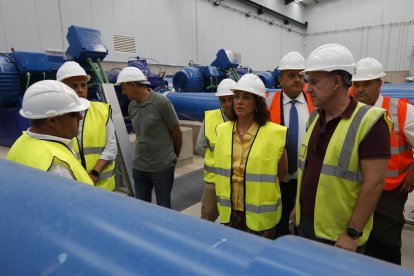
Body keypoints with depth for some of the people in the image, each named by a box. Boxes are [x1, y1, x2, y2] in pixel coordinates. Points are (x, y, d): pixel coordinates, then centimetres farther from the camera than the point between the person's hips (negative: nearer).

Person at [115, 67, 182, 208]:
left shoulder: (161, 102, -15)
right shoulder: (131, 107, 4)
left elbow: (176, 133, -7)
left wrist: (175, 156, 6)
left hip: (162, 166, -5)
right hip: (139, 166, 6)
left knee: (163, 206, 10)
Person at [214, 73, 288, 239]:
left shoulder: (274, 133, -13)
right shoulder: (222, 130, 0)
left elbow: (282, 171, 0)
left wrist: (258, 186, 6)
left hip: (260, 214, -3)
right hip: (229, 210, 4)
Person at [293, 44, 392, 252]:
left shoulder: (369, 122, -16)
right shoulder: (315, 117, 4)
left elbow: (374, 183, -18)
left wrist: (353, 233, -16)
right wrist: (299, 205, 13)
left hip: (339, 235, -6)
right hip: (305, 223, 6)